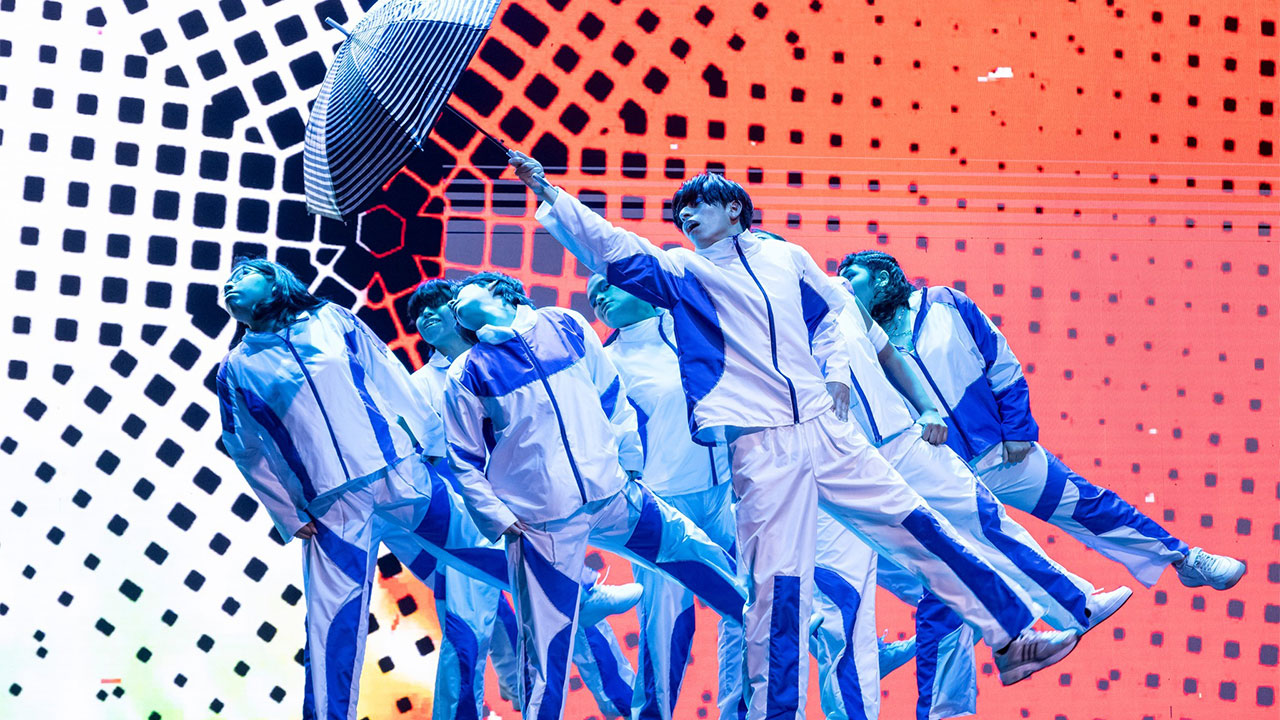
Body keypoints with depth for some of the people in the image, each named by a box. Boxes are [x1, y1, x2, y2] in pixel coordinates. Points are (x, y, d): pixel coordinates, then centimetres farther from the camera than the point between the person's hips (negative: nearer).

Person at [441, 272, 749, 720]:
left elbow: (611, 394, 14)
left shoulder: (565, 325, 8)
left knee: (700, 556, 11)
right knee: (546, 647, 0)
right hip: (539, 521, -2)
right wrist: (498, 519, -6)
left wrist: (630, 461, 10)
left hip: (613, 495, 3)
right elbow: (466, 463, 3)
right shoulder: (465, 376, 1)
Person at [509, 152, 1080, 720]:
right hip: (760, 449, -3)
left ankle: (1010, 641, 17)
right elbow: (608, 246, -4)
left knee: (916, 526, 6)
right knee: (777, 582, -7)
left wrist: (836, 368, 14)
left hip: (826, 432, 3)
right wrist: (548, 193, -14)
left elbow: (829, 311, 29)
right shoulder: (681, 272, 6)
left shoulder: (788, 257, 14)